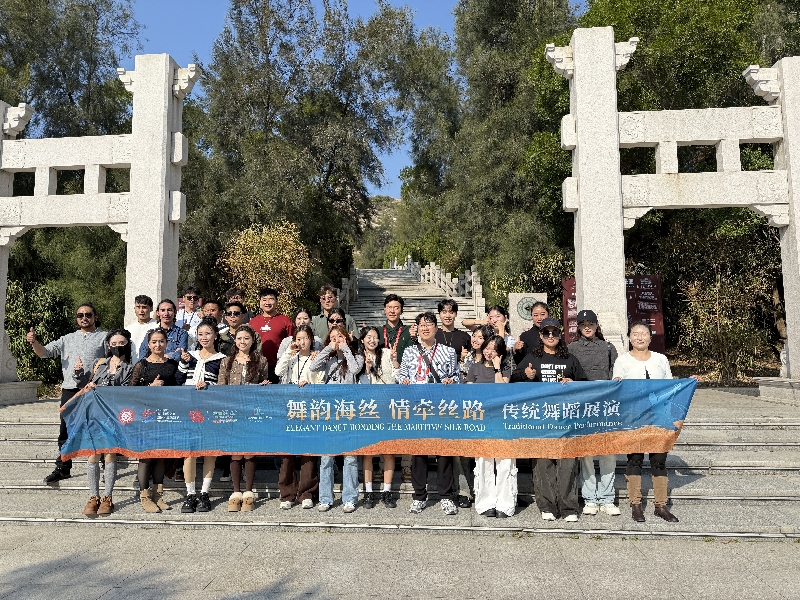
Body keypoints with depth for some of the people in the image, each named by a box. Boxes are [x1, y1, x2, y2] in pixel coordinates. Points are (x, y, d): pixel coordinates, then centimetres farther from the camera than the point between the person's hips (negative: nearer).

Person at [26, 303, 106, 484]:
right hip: (70, 388, 4)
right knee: (66, 430, 8)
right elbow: (44, 352, 11)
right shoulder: (68, 339, 19)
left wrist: (87, 367, -16)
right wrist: (34, 342, -8)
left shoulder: (104, 337, 5)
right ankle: (63, 468, 17)